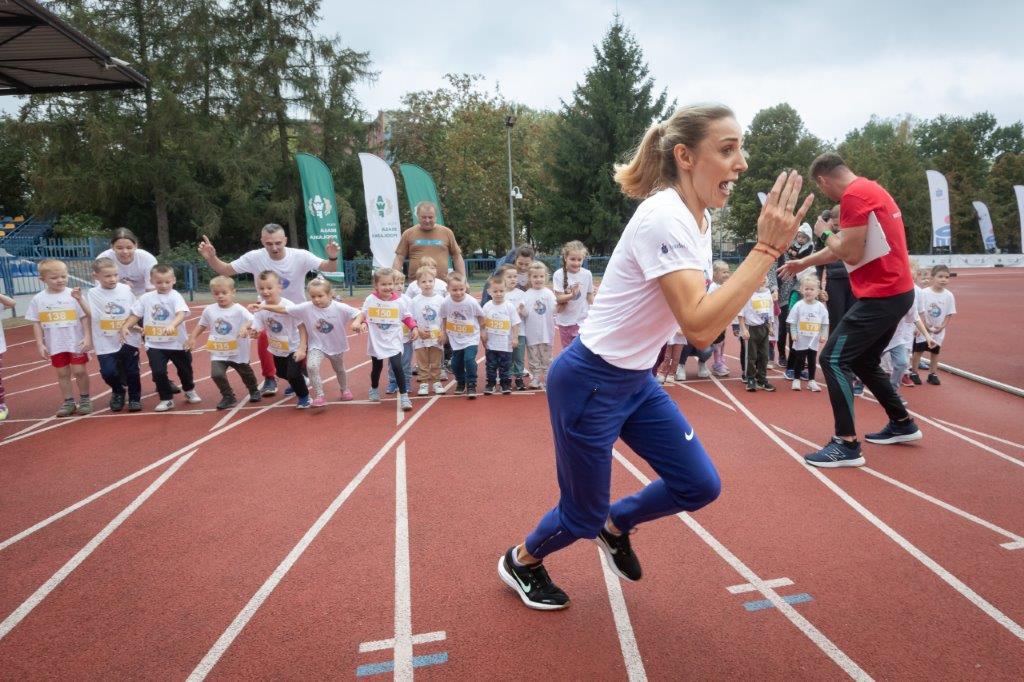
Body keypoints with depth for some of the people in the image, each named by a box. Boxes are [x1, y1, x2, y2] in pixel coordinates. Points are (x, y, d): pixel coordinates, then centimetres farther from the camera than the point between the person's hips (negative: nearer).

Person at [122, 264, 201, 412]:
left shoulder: (175, 296, -11)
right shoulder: (145, 298, 1)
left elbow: (181, 314, -28)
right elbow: (135, 315, 8)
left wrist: (172, 325, -46)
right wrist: (125, 327, -9)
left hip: (177, 343, -2)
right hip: (155, 344, 2)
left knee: (184, 369, 15)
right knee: (158, 372, -7)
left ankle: (189, 391, 43)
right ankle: (166, 399, 12)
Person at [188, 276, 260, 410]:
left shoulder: (239, 309, -15)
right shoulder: (209, 310, -1)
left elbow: (252, 320, -29)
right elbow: (201, 325, 14)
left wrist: (245, 327, -48)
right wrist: (193, 338, 8)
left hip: (238, 352, -2)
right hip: (218, 353, 2)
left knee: (246, 374, 17)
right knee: (216, 374, -18)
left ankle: (254, 391, 47)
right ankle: (228, 397, 3)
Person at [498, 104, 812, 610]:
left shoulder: (696, 217, 3)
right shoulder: (665, 217, -25)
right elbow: (700, 328, -35)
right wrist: (767, 248, -32)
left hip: (637, 380, 8)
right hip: (589, 383, -8)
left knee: (699, 486, 8)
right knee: (583, 517, 9)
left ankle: (615, 526, 35)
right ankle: (520, 560, 40)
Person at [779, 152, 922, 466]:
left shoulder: (854, 194, -16)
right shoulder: (870, 189, 16)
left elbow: (851, 254, -20)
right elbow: (842, 248, 25)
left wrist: (825, 232, -3)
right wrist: (804, 263, 34)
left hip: (881, 295, -10)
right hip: (896, 291, 10)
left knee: (833, 359, -9)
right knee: (864, 361, 21)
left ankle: (847, 444, -7)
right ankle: (902, 424, 34)